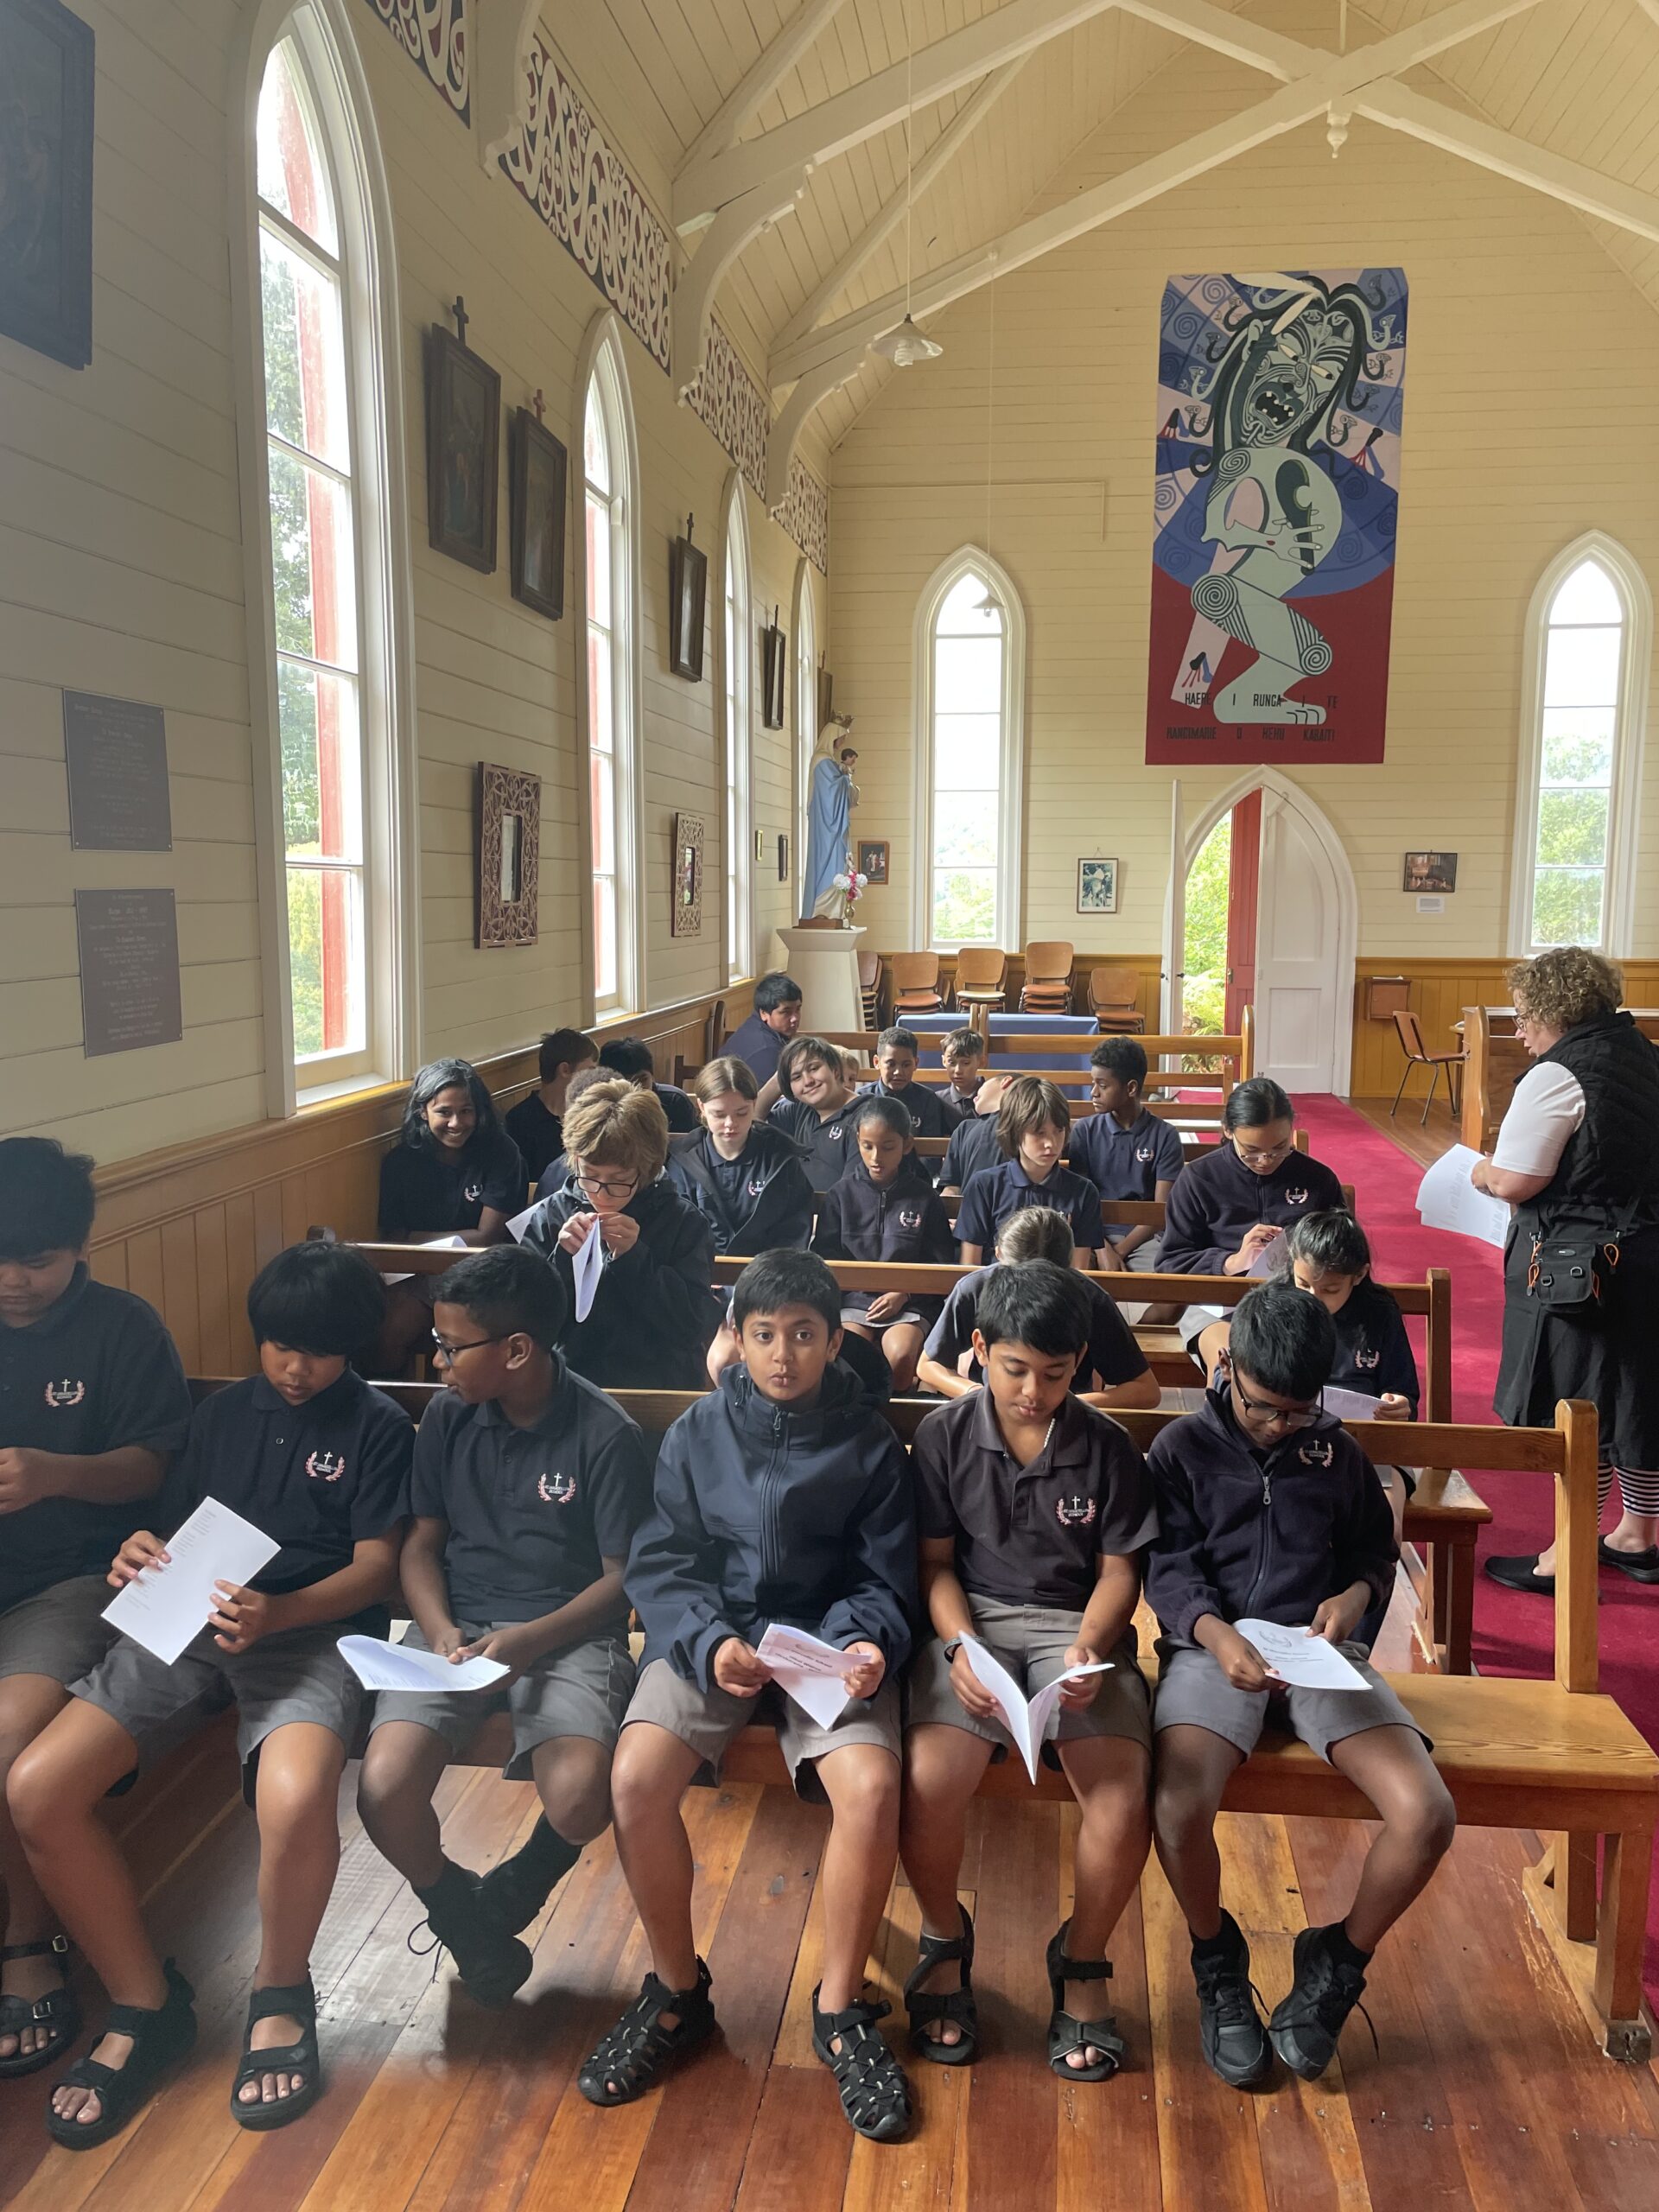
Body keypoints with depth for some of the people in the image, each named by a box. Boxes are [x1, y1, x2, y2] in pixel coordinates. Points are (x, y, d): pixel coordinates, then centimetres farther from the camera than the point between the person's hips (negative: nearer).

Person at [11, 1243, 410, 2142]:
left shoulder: (376, 1427, 6)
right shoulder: (221, 1413, 20)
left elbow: (375, 1566, -1)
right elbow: (176, 1527, 22)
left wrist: (277, 1613, -19)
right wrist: (140, 1554, -3)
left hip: (311, 1628, -5)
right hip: (189, 1621, 5)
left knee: (296, 1799, -36)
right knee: (35, 1788, -19)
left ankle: (280, 1997, -3)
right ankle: (146, 2002, 3)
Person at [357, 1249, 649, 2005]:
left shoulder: (607, 1437, -10)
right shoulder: (448, 1416, 2)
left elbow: (622, 1576, -5)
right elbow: (422, 1543, 10)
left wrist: (529, 1641, -18)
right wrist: (440, 1630, -9)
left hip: (568, 1632, -3)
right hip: (457, 1624, 3)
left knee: (578, 1800, -29)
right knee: (384, 1790, -24)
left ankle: (510, 1896, 10)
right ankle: (458, 1912, 11)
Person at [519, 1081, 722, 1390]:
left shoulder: (682, 1220, 0)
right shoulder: (550, 1216, 4)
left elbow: (696, 1328, -7)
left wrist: (633, 1257, -15)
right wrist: (563, 1257, -14)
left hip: (661, 1388, -1)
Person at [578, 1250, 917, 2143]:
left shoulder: (870, 1444, 3)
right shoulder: (696, 1433, 4)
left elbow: (884, 1578, 5)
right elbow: (661, 1563, 0)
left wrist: (866, 1644, -17)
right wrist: (711, 1642, -18)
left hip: (827, 1640, -1)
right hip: (711, 1635, 1)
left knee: (871, 1788, -28)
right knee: (637, 1777, -25)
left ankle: (840, 2009, -2)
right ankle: (676, 1991, 2)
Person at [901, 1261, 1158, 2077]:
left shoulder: (1107, 1447, 1)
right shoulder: (943, 1436, 1)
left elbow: (1118, 1569, 6)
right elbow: (935, 1562, 3)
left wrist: (1090, 1645, -13)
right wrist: (960, 1646, -14)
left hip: (1076, 1624, 1)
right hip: (972, 1619, 0)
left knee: (1123, 1797, -25)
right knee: (926, 1787, -26)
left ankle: (1081, 1962, 8)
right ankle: (945, 1940, 8)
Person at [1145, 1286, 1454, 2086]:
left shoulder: (1337, 1451, 13)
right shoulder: (1182, 1447, 4)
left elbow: (1376, 1546, 22)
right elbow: (1169, 1567, -2)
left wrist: (1357, 1593, -2)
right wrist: (1216, 1633, -23)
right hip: (1213, 1644, -2)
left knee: (1426, 1815, -22)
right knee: (1178, 1805, -32)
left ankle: (1336, 1967, 8)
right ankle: (1218, 1963, 3)